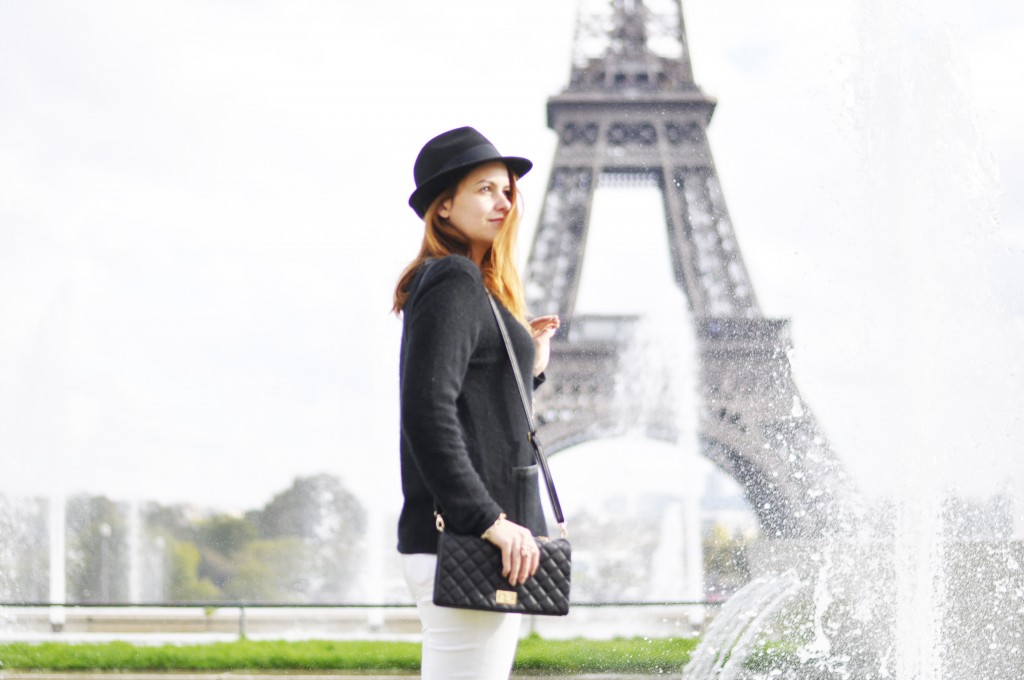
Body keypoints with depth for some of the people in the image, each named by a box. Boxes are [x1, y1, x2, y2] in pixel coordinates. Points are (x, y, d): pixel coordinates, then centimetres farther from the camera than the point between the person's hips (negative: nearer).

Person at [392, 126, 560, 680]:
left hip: (478, 536, 11)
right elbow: (428, 416, -21)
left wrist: (529, 369, 12)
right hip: (462, 544, -11)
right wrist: (489, 520, -22)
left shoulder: (474, 285, 19)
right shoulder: (454, 284, -11)